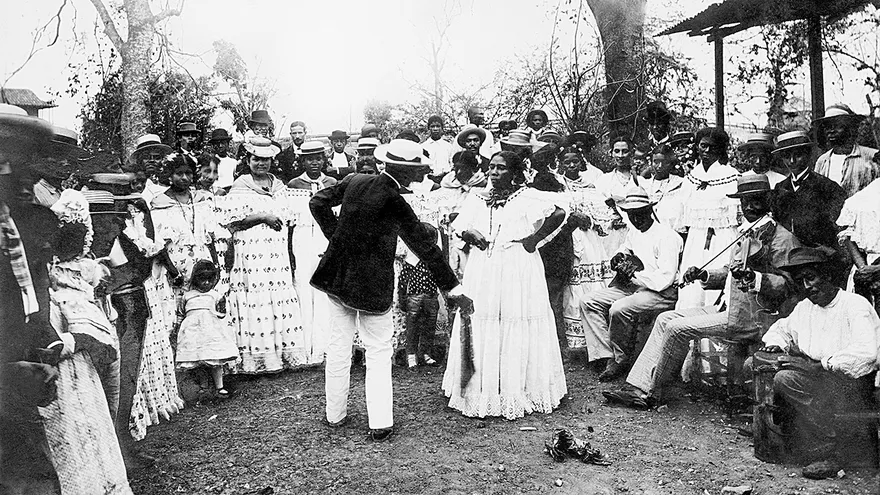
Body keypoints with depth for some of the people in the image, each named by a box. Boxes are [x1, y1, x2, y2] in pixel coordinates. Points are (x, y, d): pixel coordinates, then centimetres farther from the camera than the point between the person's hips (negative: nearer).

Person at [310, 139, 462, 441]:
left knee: (338, 347, 15)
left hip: (337, 277, 6)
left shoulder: (354, 181, -1)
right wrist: (451, 286, -9)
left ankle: (335, 415, 29)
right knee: (379, 352, 7)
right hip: (371, 285, -6)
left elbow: (318, 202, 10)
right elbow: (424, 245, -16)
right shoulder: (393, 202, -19)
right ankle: (380, 424, 10)